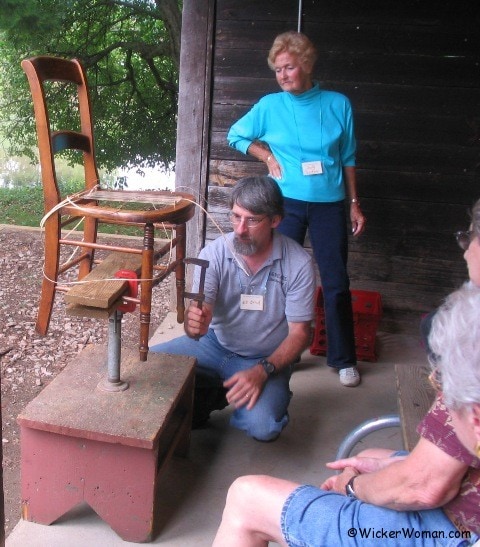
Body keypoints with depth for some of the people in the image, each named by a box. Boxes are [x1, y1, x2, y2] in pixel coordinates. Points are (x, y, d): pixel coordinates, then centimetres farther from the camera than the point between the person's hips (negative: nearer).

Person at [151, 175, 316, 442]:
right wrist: (195, 323, -44)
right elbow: (198, 314, -18)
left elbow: (299, 334, -13)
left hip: (266, 360, -2)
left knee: (262, 427, -28)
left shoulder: (299, 263, -18)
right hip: (215, 345, 2)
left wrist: (262, 370, -27)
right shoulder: (214, 254, -14)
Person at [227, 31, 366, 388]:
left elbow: (348, 158, 6)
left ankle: (344, 359, 19)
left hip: (329, 204, 0)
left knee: (337, 283, 5)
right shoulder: (270, 106, 0)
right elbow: (235, 136, 14)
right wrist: (268, 156, 0)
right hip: (286, 203, 0)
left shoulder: (338, 104, 0)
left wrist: (355, 204, 5)